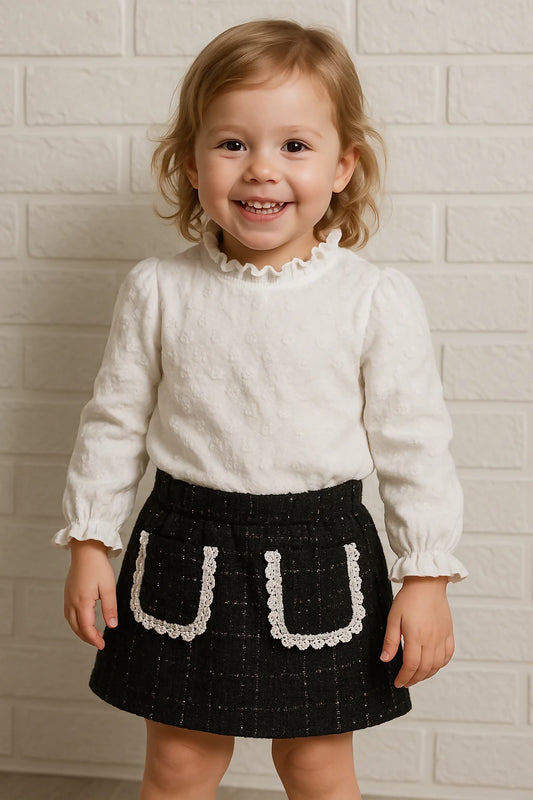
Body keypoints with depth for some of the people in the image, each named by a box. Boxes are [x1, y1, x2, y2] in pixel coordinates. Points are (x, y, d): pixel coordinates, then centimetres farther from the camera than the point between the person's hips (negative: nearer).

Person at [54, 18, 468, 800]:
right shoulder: (157, 291, -4)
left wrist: (427, 575, -4)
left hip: (319, 558, -1)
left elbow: (413, 444, -4)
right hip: (187, 552, 1)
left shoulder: (379, 300, -8)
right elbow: (115, 420, 4)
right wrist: (89, 541, 4)